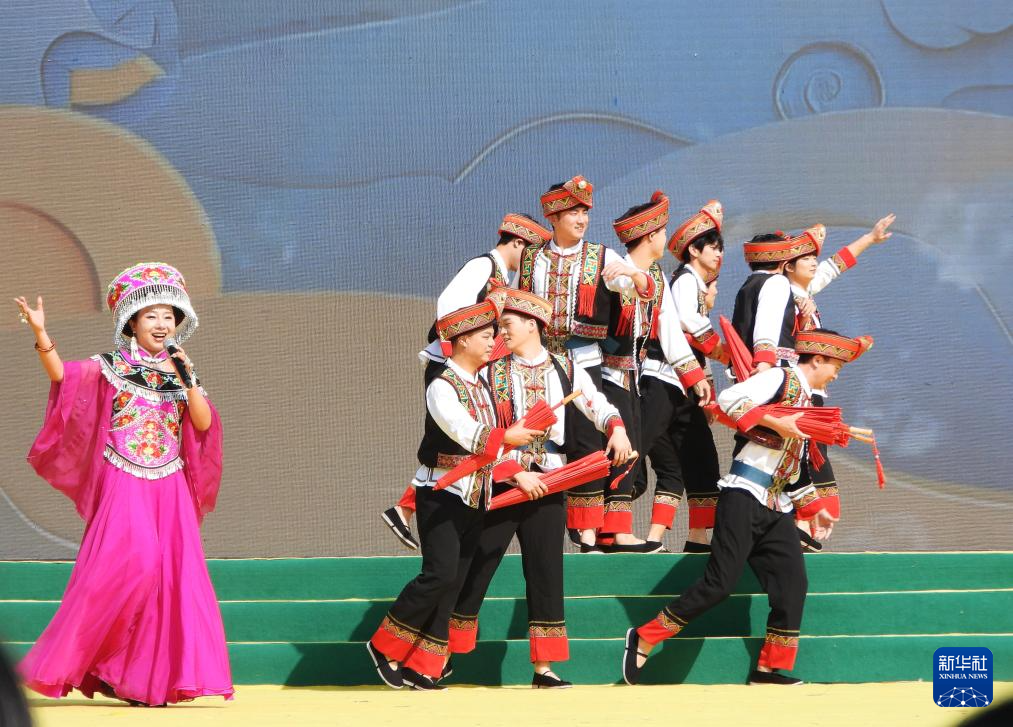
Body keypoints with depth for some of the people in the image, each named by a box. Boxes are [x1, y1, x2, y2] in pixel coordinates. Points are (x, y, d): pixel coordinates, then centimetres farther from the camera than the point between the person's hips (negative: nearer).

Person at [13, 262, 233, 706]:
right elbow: (61, 375, -12)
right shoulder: (110, 369, 4)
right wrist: (41, 335, -26)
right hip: (123, 486, -4)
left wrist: (188, 380, -9)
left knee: (173, 573, -3)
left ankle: (156, 679, 3)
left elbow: (203, 423, 2)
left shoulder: (179, 373, 14)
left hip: (170, 488, 4)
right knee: (128, 561, -19)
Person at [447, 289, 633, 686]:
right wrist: (516, 474, -15)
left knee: (546, 572, 1)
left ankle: (543, 667, 6)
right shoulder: (492, 372, 4)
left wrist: (616, 429, -22)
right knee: (475, 571, -1)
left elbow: (597, 405, 1)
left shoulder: (566, 370, 9)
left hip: (547, 487, 1)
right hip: (500, 484, -1)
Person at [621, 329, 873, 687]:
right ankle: (643, 640, -2)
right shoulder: (781, 379, -4)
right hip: (745, 495, -9)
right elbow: (729, 399, -20)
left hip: (777, 507, 9)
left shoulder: (807, 401, 21)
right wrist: (775, 422, -23)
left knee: (792, 584, 0)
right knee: (720, 583, -11)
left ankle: (769, 670, 7)